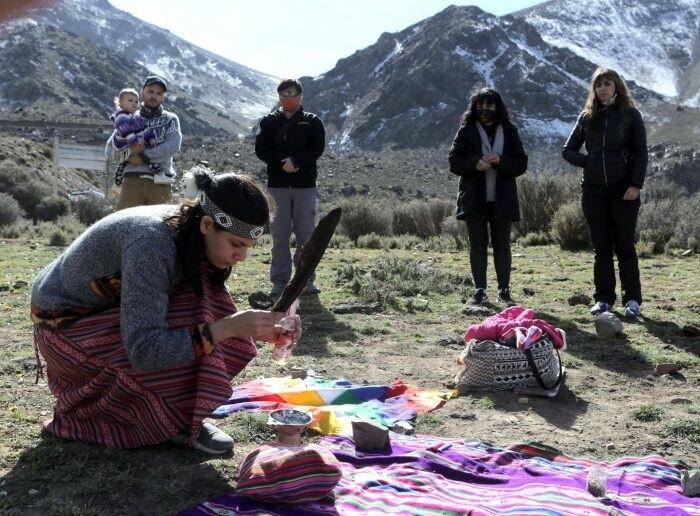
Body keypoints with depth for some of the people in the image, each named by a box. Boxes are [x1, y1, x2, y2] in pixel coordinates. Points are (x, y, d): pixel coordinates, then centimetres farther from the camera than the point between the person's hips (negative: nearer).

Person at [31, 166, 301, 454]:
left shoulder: (191, 231, -11)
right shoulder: (152, 242, -35)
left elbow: (210, 312, -2)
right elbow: (144, 351, -38)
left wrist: (263, 329, -19)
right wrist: (227, 327, -41)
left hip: (111, 309, 8)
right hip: (64, 323, -8)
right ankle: (175, 422, -5)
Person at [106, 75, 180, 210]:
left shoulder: (170, 119, 14)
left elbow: (173, 147, -5)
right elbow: (109, 151, 11)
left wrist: (142, 156, -8)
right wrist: (129, 152, -9)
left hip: (160, 184, 0)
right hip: (133, 180, 0)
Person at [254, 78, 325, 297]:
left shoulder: (312, 122, 8)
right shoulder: (269, 121, 10)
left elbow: (317, 148, -5)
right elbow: (261, 149, 0)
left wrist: (295, 161, -18)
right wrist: (283, 164, -13)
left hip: (305, 185, 0)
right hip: (277, 184, 1)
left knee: (306, 234, 1)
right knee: (279, 235, 2)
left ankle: (306, 279, 9)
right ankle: (279, 281, 7)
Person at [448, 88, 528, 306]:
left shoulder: (509, 131, 6)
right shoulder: (467, 131, 3)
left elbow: (521, 164, 2)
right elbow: (454, 162, -1)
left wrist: (500, 161, -16)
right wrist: (475, 164, -18)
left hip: (502, 199, 1)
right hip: (474, 198, 0)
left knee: (502, 245, 5)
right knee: (477, 245, 4)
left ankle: (504, 290, 13)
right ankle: (479, 289, 11)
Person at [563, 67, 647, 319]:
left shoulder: (630, 115, 1)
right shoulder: (587, 117, 9)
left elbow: (640, 153, -2)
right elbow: (568, 151, 13)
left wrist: (636, 184, -12)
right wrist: (589, 162, -2)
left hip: (623, 190, -3)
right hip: (593, 190, 3)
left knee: (624, 245, -1)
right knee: (601, 246, 6)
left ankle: (632, 299, 6)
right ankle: (603, 298, 13)